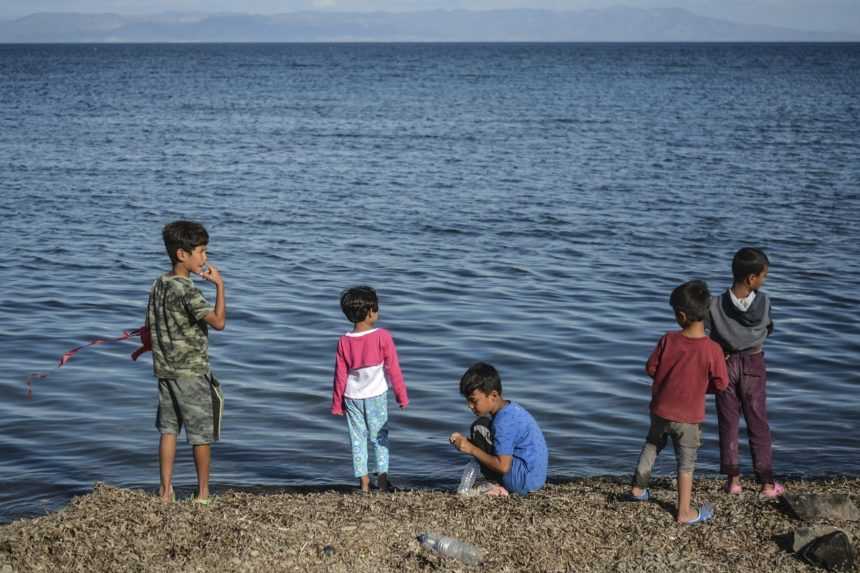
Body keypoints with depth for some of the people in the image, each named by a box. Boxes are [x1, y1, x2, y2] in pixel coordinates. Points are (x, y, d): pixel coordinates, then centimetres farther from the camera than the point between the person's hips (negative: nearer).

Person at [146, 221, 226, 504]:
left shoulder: (159, 285, 5)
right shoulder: (187, 290, -20)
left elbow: (149, 327, 12)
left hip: (165, 370, 8)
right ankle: (203, 493, 13)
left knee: (169, 429, 12)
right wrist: (220, 284, -22)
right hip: (192, 373, -7)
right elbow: (219, 321, -29)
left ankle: (166, 490, 13)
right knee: (201, 434, 4)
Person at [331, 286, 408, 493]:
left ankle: (364, 484, 9)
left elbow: (340, 375, 0)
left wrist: (337, 403, 10)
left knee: (358, 439, 9)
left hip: (352, 397, 2)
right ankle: (382, 482, 7)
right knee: (380, 437, 11)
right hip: (377, 395, -2)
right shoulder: (382, 337, -13)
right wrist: (402, 396, 0)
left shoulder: (344, 341, -6)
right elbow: (393, 368, -9)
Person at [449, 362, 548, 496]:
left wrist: (471, 449, -15)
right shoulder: (511, 409, 9)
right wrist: (466, 441, 2)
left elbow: (503, 466, -24)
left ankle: (497, 486, -8)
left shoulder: (504, 421, -21)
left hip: (524, 480, -10)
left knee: (479, 428, -13)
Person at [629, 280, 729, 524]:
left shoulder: (668, 340, -16)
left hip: (660, 409, 2)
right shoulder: (712, 349, -21)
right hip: (688, 417, -2)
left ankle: (638, 488, 38)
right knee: (686, 463, 12)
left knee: (652, 445, 28)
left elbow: (651, 368, -6)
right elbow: (720, 384, -13)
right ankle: (684, 512, 18)